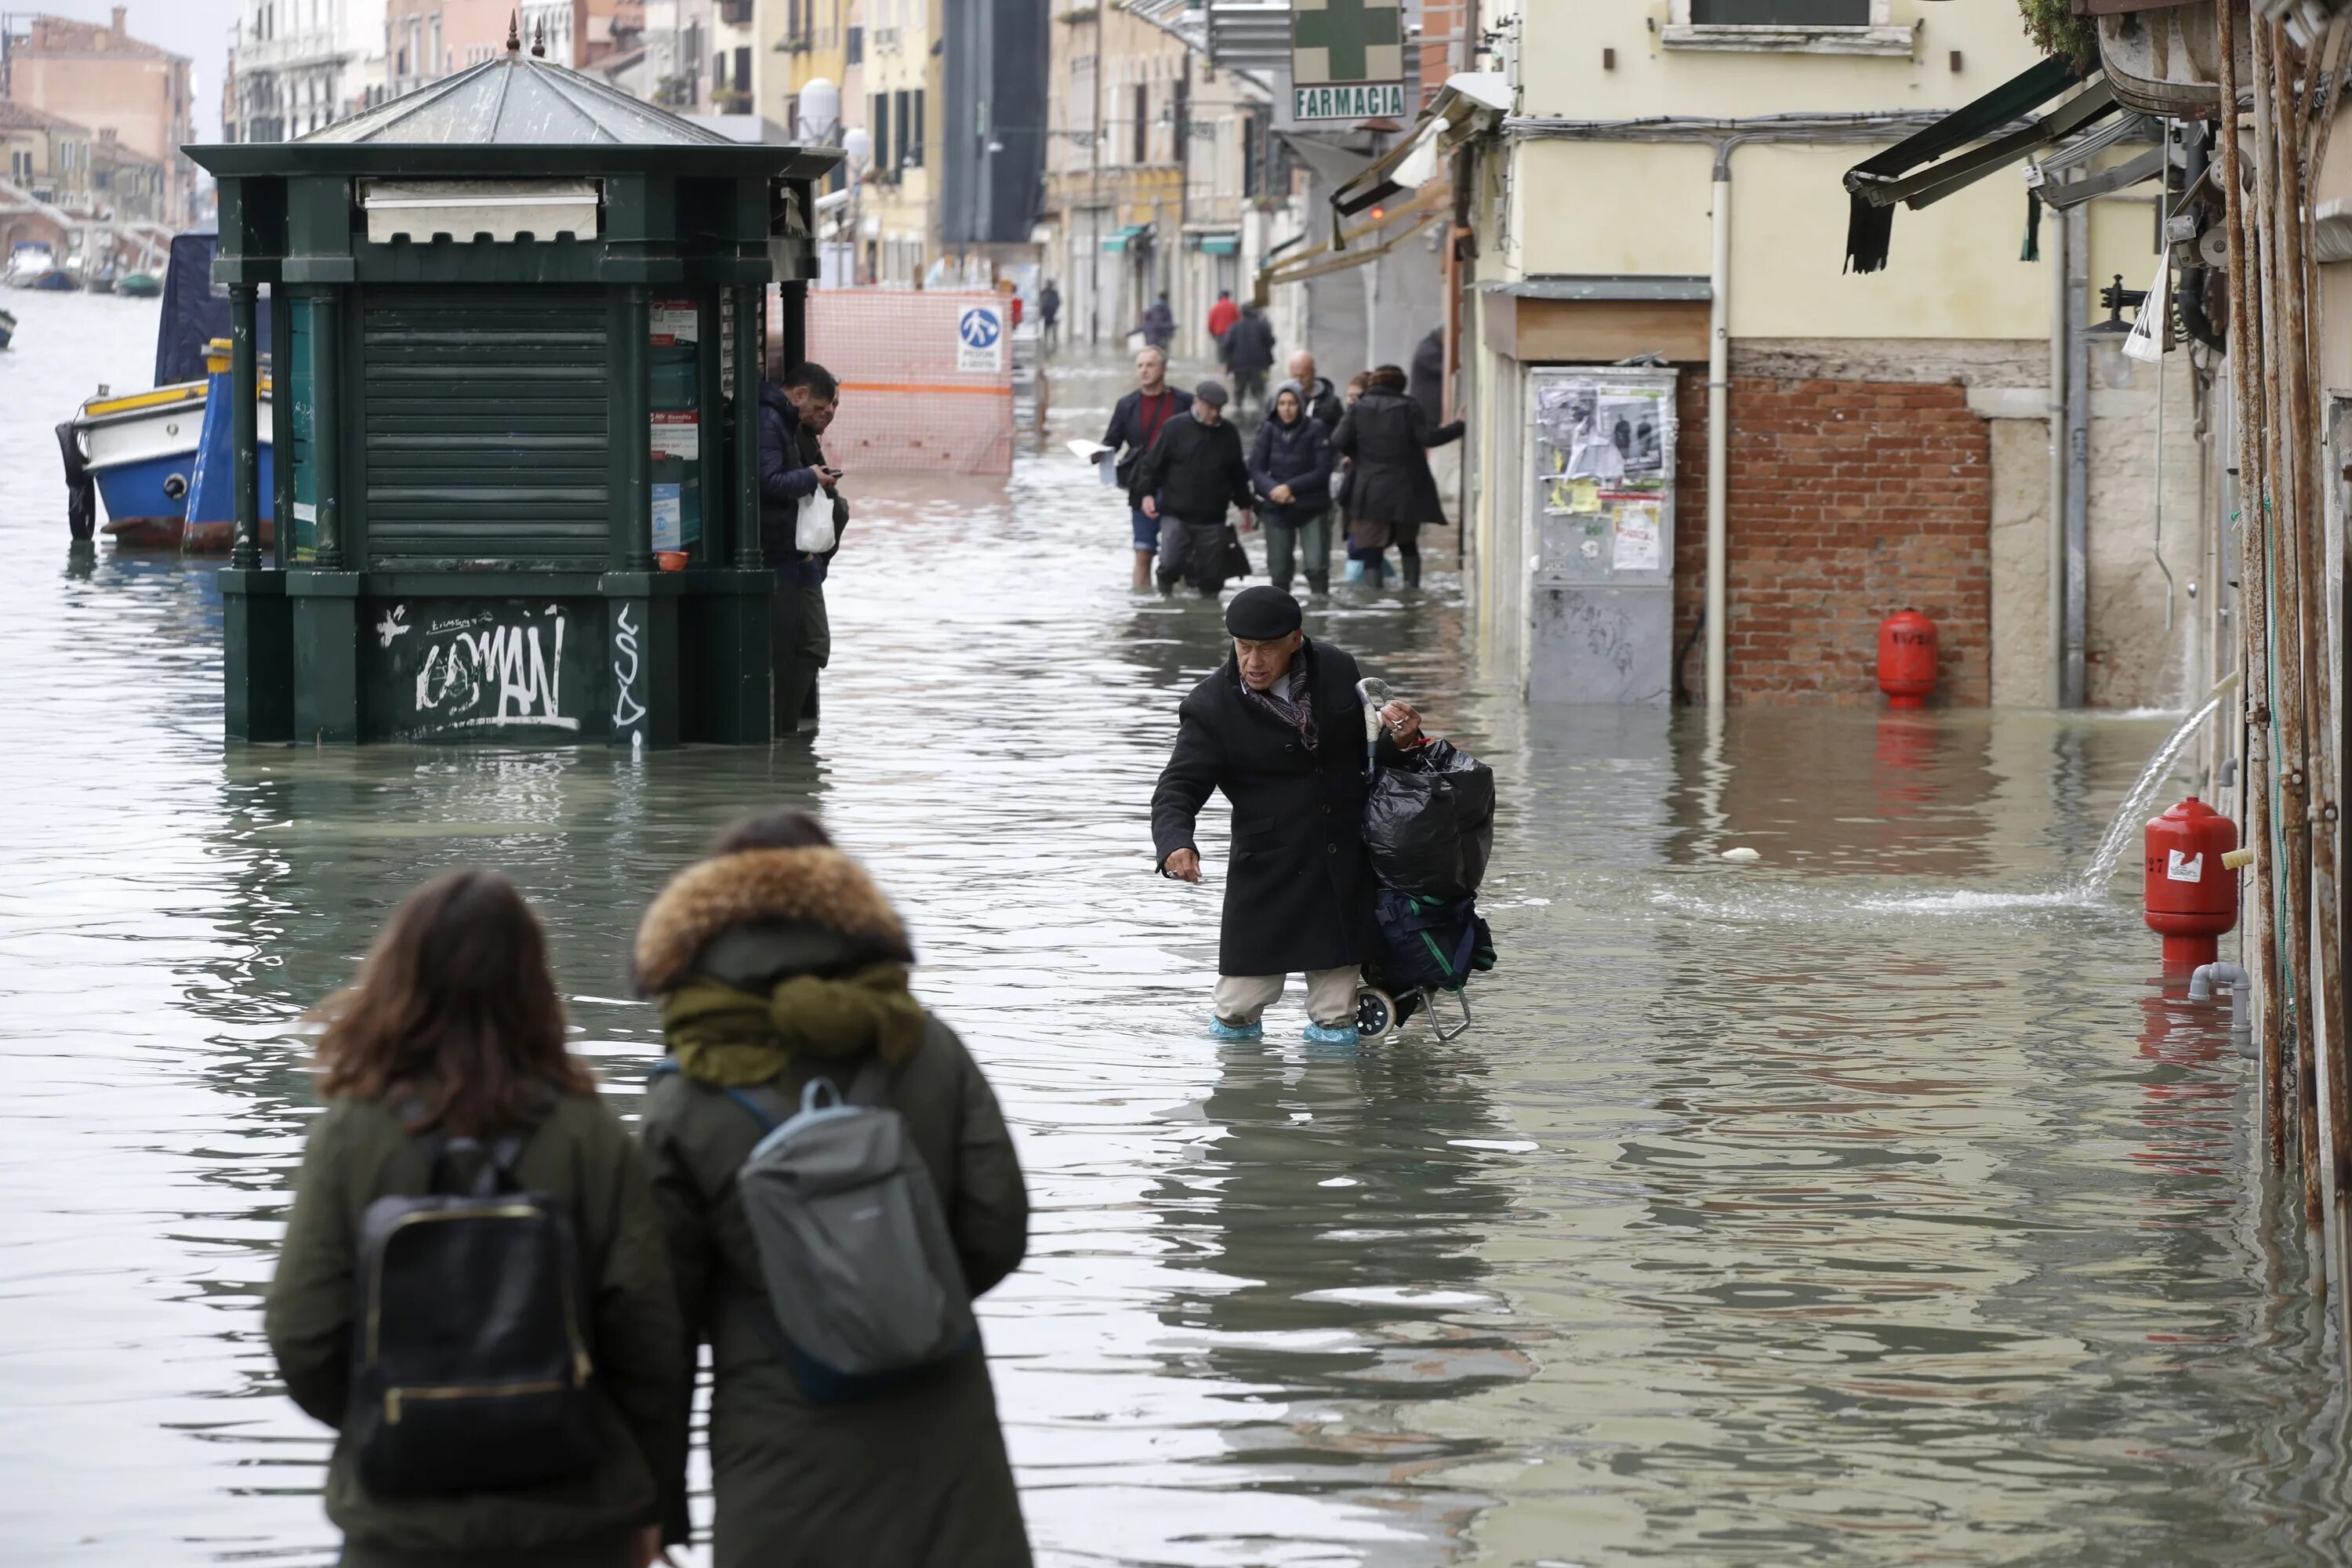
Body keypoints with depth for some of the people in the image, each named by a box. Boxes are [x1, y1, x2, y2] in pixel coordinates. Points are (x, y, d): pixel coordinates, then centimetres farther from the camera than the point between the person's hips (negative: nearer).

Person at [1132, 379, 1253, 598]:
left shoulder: (1229, 433, 7)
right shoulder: (1176, 427, -4)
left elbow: (1238, 473, 18)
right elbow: (1153, 463, 0)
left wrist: (1244, 505, 20)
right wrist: (1147, 493, -10)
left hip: (1212, 519, 3)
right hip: (1176, 514, -3)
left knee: (1211, 575, 3)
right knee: (1170, 563, -15)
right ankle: (1165, 594, 14)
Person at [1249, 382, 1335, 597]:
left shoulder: (1316, 430, -7)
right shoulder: (1268, 430, -1)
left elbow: (1323, 471, -10)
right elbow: (1255, 470, -3)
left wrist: (1290, 487, -18)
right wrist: (1273, 490, -22)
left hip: (1312, 509, -2)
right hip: (1277, 510, 2)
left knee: (1316, 567, -12)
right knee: (1278, 571, 7)